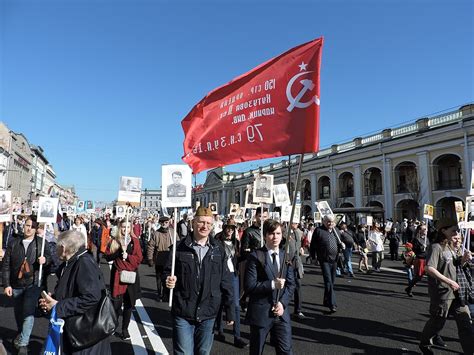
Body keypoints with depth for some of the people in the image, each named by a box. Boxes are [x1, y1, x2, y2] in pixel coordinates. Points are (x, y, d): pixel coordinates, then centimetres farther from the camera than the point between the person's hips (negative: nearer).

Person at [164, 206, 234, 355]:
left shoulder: (218, 250, 0)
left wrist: (230, 311, 3)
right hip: (183, 314, -2)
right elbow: (167, 271, 4)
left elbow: (226, 282, 2)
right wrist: (169, 279, -19)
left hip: (208, 315, 2)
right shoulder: (180, 247, -5)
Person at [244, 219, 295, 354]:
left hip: (281, 312, 4)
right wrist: (272, 285, -22)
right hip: (260, 312, -3)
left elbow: (291, 284, 5)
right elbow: (249, 286, -15)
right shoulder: (255, 256, -10)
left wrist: (282, 303, -9)